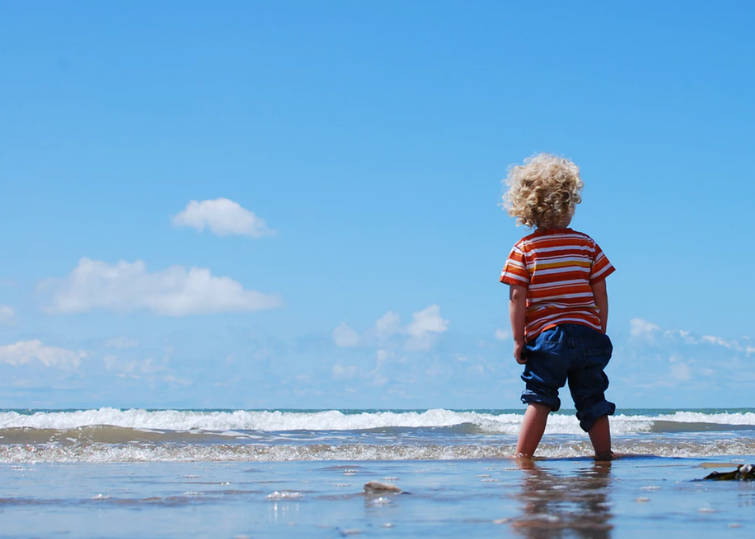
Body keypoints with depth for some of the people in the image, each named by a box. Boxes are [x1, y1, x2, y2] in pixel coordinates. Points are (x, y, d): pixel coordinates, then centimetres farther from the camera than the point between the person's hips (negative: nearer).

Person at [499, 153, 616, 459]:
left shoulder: (524, 249, -1)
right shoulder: (587, 245, 5)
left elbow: (517, 297, -7)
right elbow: (600, 293, 5)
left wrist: (518, 340, -3)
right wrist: (600, 333, 14)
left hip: (545, 335, -2)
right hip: (588, 334, 2)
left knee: (539, 398, 1)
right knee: (592, 401, 10)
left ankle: (522, 456, -5)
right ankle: (604, 455, 12)